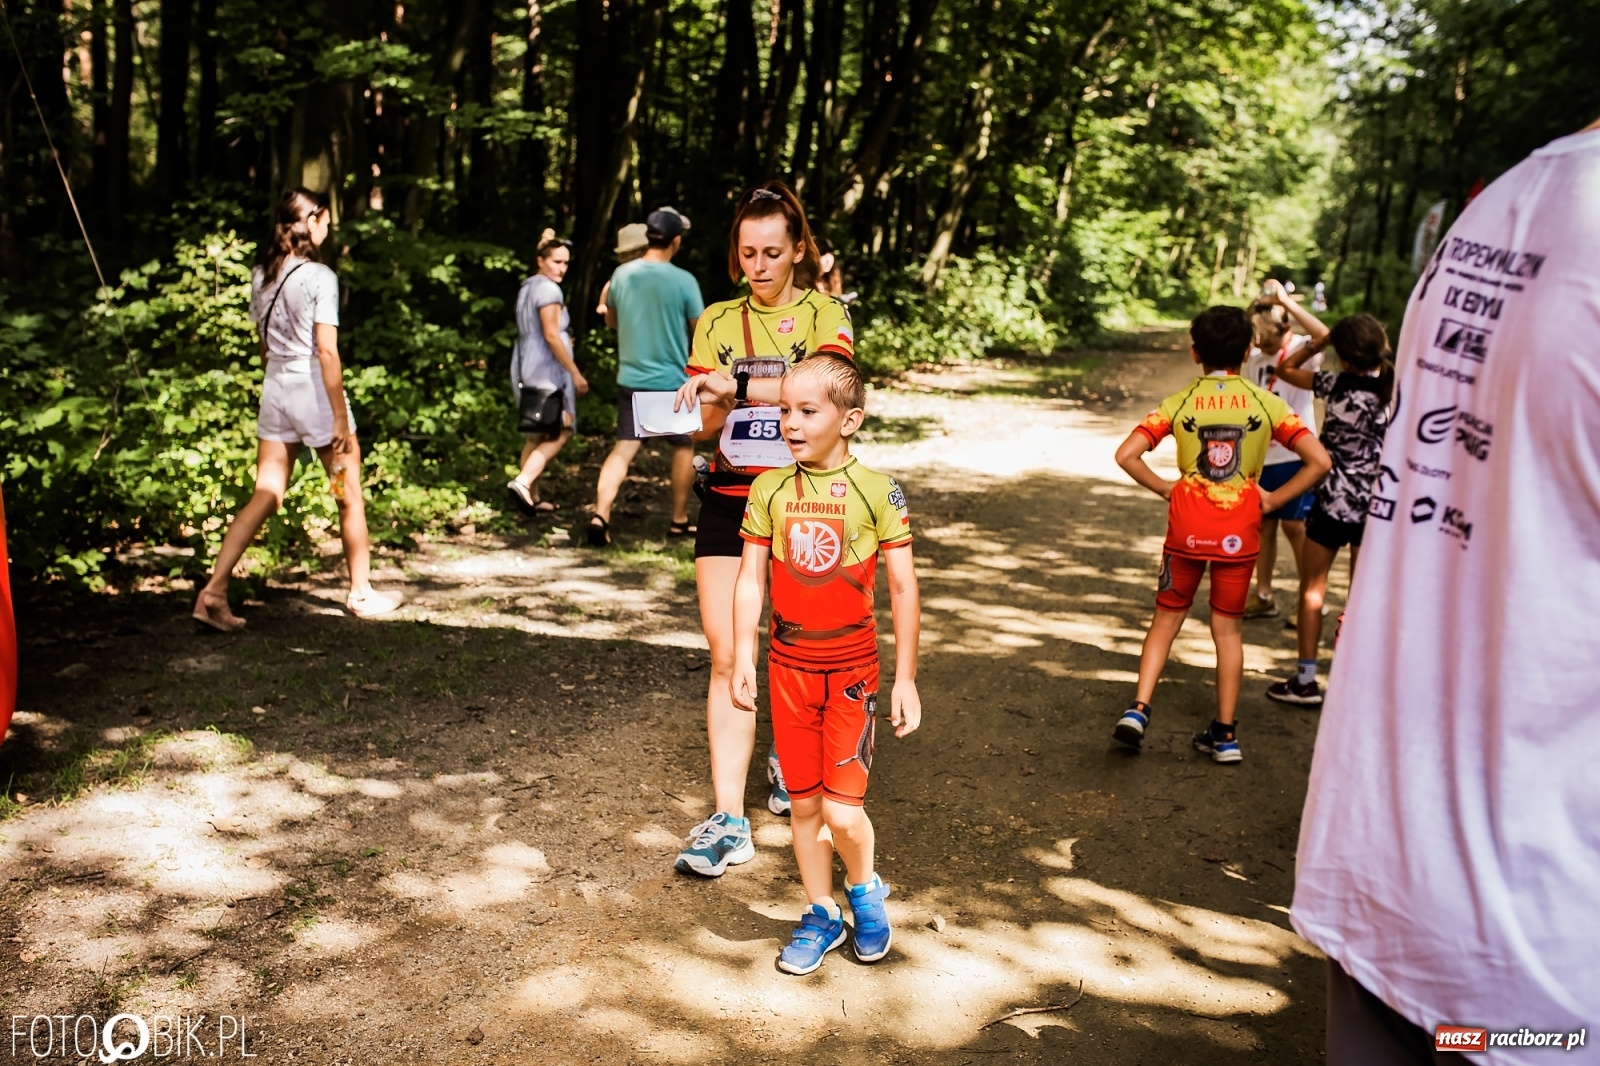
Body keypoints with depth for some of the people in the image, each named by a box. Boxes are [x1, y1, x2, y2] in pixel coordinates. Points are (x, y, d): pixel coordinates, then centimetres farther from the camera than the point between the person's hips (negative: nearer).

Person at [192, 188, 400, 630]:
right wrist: (340, 416, -15)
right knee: (351, 496, 9)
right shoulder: (319, 277, -12)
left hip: (275, 390, 6)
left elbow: (265, 347, 14)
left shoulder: (261, 275, 9)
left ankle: (214, 592, -2)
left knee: (265, 497, 8)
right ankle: (360, 593, 19)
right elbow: (326, 351, -17)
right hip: (315, 391, -6)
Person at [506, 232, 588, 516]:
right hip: (546, 370, -10)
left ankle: (532, 496, 15)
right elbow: (551, 336, -19)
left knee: (536, 434, 13)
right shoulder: (549, 290, -13)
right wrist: (576, 374, -18)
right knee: (560, 431, -6)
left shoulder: (528, 287, 16)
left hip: (527, 369, 10)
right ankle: (522, 482, -19)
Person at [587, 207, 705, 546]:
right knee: (684, 447, 15)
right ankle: (679, 521, 22)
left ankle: (600, 515, -13)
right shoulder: (684, 281, -13)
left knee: (623, 448, 4)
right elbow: (700, 330, -5)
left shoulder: (622, 274, -1)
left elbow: (611, 321, 14)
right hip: (672, 380, -3)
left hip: (630, 378, 3)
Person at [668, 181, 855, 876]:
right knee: (727, 656, -6)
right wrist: (715, 404, -16)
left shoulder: (824, 314, 1)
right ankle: (728, 819, -4)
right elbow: (706, 424, 6)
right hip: (730, 500, 2)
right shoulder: (717, 321, 9)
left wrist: (736, 386, -31)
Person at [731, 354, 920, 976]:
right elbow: (751, 581, 2)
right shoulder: (769, 490, -1)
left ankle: (865, 892, 24)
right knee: (803, 804, 11)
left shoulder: (876, 491, -9)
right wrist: (742, 659, -5)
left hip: (852, 667, -3)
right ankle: (821, 916, 31)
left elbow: (903, 588, -5)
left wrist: (906, 679, -5)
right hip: (788, 666, 3)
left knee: (842, 809, -7)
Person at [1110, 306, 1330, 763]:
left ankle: (1138, 709, 1)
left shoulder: (1179, 402, -2)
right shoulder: (1266, 403, -2)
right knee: (1229, 628, 10)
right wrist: (1273, 499, -1)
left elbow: (1126, 455, -11)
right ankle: (1225, 734, 15)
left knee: (1166, 618, 14)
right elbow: (1319, 460, -9)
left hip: (1187, 530, 0)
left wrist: (1164, 488, 1)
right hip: (1239, 532, 0)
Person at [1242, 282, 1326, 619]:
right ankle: (1263, 596, 18)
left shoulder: (1303, 350, -8)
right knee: (1263, 524, 9)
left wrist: (1287, 302, -27)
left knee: (1294, 526, -3)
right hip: (1261, 456, 5)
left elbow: (1324, 336, -31)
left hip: (1295, 455, -5)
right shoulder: (1255, 358, 8)